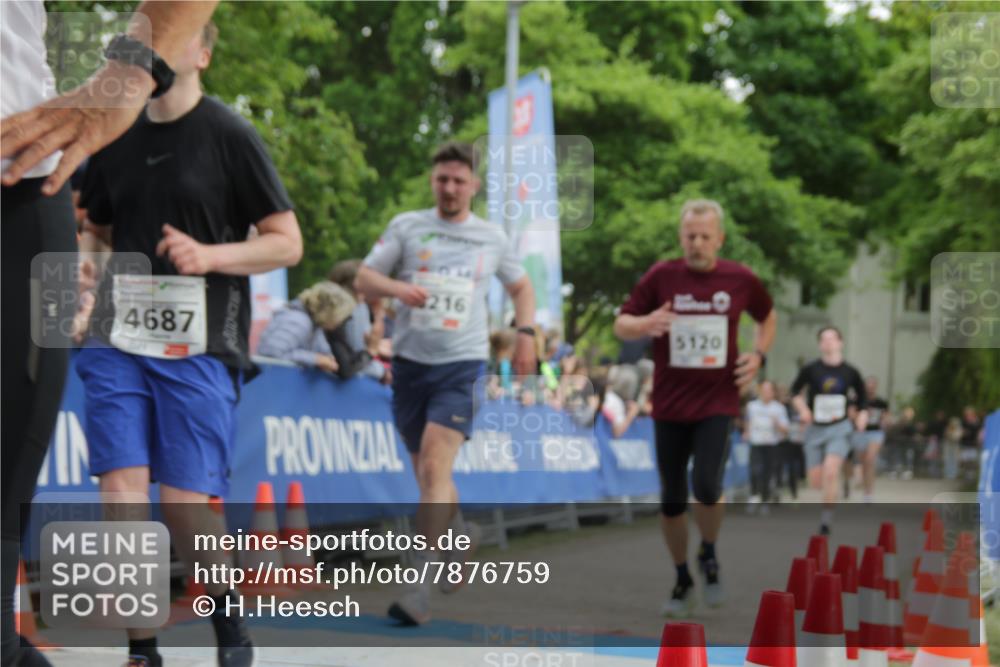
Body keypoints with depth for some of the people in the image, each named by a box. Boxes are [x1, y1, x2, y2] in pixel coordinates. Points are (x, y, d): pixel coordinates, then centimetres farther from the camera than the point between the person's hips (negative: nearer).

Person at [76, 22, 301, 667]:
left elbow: (288, 244, -2)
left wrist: (211, 254, -16)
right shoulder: (117, 137, 12)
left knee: (185, 505, -7)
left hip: (199, 347, -4)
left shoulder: (229, 135, -1)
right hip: (119, 341, 4)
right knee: (122, 491, -8)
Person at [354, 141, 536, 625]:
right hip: (410, 362, 2)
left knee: (435, 468, -18)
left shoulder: (492, 238, 8)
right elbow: (364, 280, 3)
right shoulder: (406, 227, 5)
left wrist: (526, 333, 8)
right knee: (426, 472, 11)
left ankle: (419, 585, -19)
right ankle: (458, 534, 41)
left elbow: (520, 286, 23)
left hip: (462, 365, -2)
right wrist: (397, 287, -18)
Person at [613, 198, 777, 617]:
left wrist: (759, 354, 1)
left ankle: (709, 557, 10)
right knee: (672, 500, 6)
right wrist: (646, 324, -21)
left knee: (707, 487, -19)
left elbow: (768, 316, 18)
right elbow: (621, 325, 1)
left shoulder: (741, 279, -1)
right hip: (669, 406, 1)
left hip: (717, 403, -1)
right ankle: (683, 581, 25)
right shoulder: (661, 276, -4)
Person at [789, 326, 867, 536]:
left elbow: (862, 396, 15)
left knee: (830, 472, -23)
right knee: (815, 481, 4)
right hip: (815, 428, 2)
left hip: (840, 427, -2)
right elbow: (795, 391, 11)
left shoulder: (850, 372, 0)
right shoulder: (810, 369, -3)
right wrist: (803, 409, -6)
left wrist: (862, 415, -2)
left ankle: (826, 520, -15)